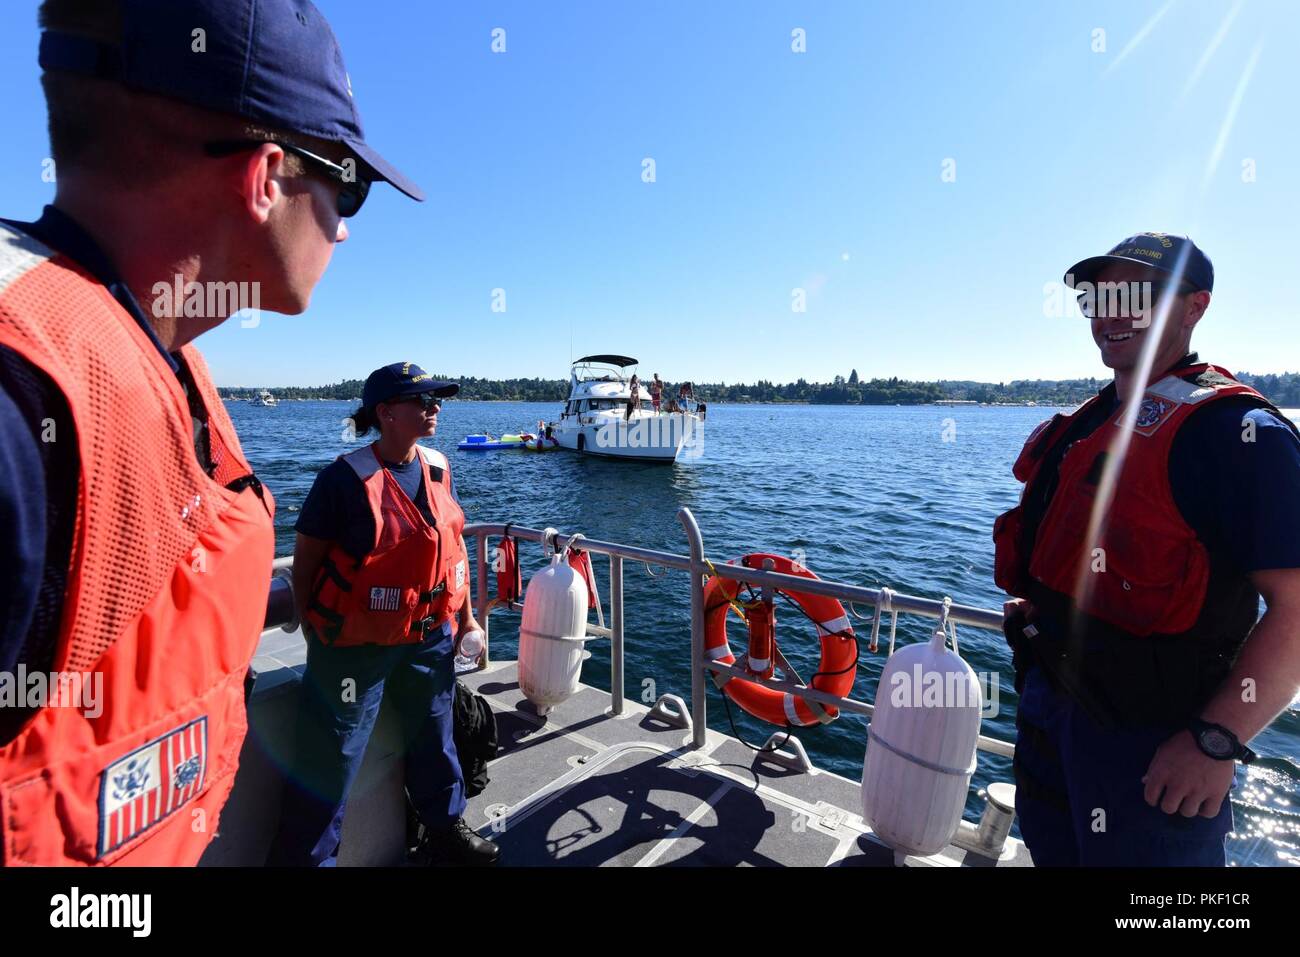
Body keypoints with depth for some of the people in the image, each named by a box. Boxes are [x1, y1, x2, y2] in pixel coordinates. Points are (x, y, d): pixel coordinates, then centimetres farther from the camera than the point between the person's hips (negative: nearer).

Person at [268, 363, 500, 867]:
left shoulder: (437, 467, 1)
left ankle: (445, 829, 43)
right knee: (331, 758, 8)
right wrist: (315, 633, -4)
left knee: (434, 736, 21)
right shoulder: (345, 477, -17)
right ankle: (304, 855, 31)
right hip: (357, 643, -6)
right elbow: (305, 559, -10)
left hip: (430, 637, 6)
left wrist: (466, 615, 9)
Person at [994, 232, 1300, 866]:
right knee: (1052, 852, 26)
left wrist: (1216, 742, -25)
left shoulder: (1234, 432, -17)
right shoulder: (1089, 422, 8)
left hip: (1150, 739, -8)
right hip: (1051, 706, 8)